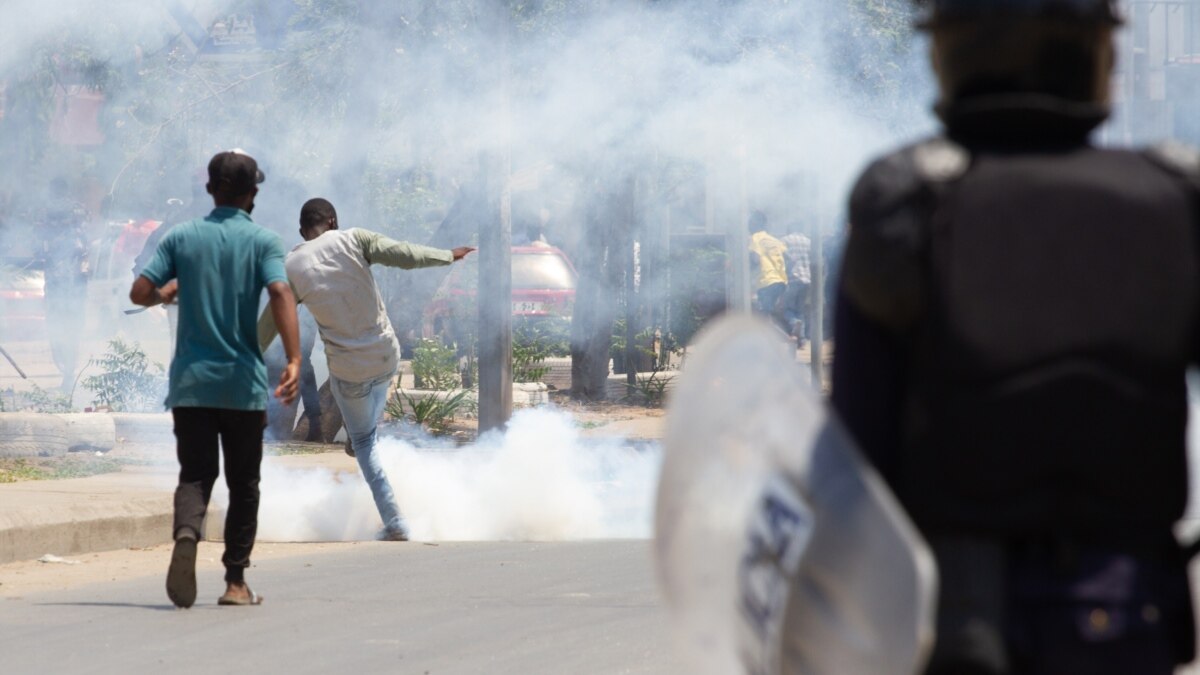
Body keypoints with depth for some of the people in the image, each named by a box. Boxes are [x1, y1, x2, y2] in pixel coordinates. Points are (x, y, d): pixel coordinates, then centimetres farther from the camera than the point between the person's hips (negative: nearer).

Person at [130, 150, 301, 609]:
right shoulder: (262, 242, -2)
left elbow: (140, 292, -1)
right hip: (244, 382, -1)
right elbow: (281, 294, -18)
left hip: (190, 382, 1)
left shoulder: (181, 237, 5)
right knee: (243, 483, 11)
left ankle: (186, 534, -29)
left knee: (195, 475, 2)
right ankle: (236, 582, 11)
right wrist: (294, 360, -26)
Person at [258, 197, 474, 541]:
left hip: (348, 372, -1)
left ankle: (394, 524, 7)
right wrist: (448, 256, 8)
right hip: (387, 358, 2)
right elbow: (405, 255, -8)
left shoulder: (291, 267, -4)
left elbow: (269, 323, 2)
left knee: (363, 441, 17)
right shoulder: (352, 240, -6)